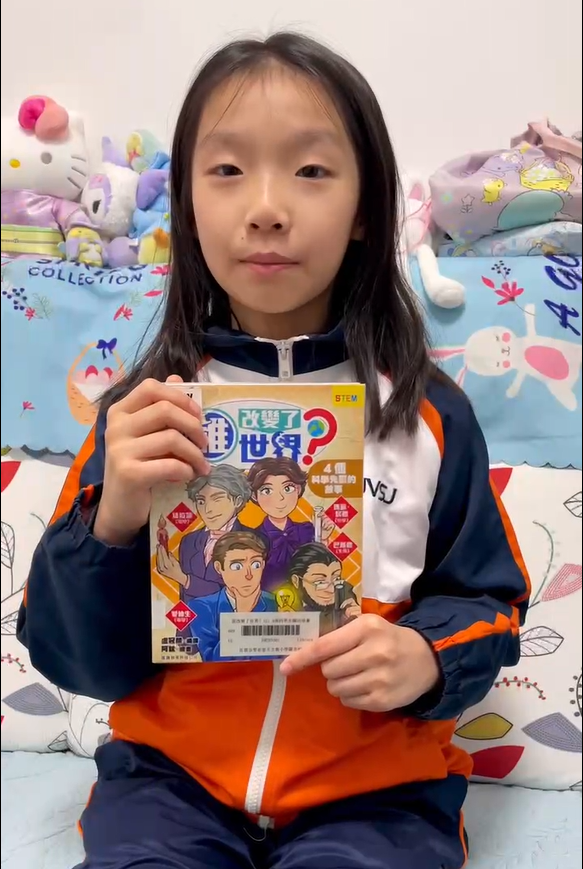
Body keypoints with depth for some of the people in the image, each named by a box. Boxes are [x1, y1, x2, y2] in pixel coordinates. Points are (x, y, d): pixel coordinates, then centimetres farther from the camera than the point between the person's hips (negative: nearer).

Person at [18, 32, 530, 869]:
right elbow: (80, 660, -3)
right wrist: (113, 521, -22)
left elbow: (489, 602, 6)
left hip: (376, 786, 0)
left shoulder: (428, 413, -4)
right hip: (172, 774, 1)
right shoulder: (146, 408, -3)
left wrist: (427, 658, -16)